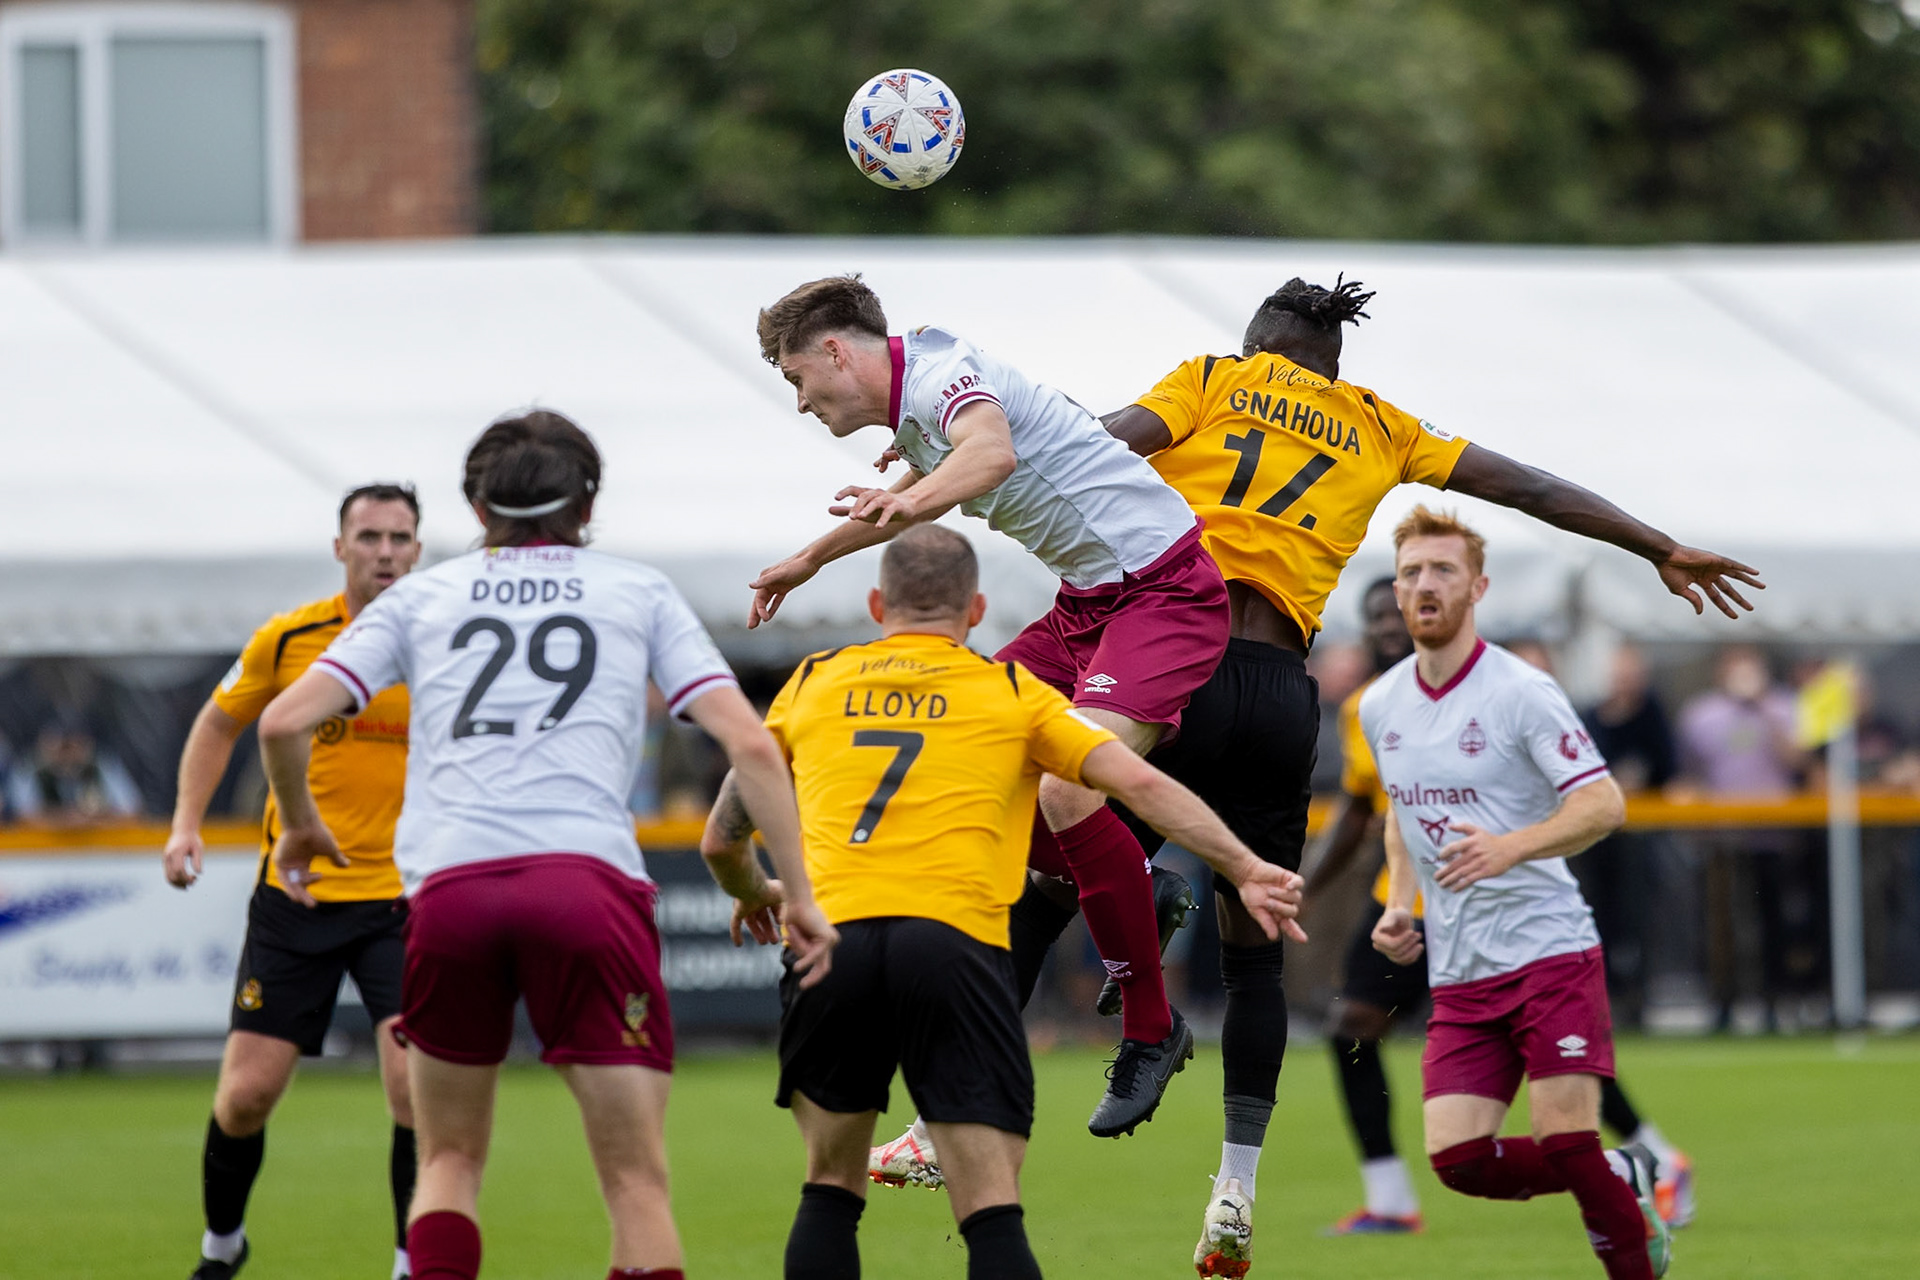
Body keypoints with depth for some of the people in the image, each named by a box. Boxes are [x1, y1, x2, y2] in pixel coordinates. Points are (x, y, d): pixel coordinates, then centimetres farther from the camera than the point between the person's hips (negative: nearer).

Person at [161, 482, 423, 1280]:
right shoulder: (288, 638, -2)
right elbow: (219, 723, 15)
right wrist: (186, 822, 3)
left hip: (402, 896, -1)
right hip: (294, 894, 1)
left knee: (415, 1083, -18)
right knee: (246, 1094, 1)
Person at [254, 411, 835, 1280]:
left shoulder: (421, 596, 21)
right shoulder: (639, 595, 19)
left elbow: (285, 722, 12)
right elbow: (749, 744, 9)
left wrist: (300, 825, 30)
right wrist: (796, 894, 14)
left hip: (446, 887, 2)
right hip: (588, 879, -2)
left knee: (449, 1162, 18)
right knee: (637, 1182, 1)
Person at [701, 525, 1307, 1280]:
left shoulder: (814, 682, 21)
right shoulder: (1010, 691, 16)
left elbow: (720, 841, 29)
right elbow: (1140, 784, 5)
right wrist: (1244, 868, 8)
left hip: (829, 936, 2)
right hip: (957, 946, -2)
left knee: (830, 1194, 17)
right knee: (993, 1217, -2)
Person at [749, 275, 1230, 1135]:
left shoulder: (945, 376, -18)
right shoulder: (914, 409, 13)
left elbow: (992, 451, -43)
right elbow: (907, 499, 38)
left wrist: (911, 502, -61)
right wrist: (807, 562, 50)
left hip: (1162, 590, -11)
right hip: (1087, 602, 11)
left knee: (1066, 791, -25)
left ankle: (1150, 1028, -12)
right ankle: (1135, 896, 20)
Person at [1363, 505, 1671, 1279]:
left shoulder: (1521, 693, -9)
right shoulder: (1379, 707, 10)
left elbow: (1603, 804, -15)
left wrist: (1509, 847, -30)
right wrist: (1400, 906, 11)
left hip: (1548, 948, -5)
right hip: (1458, 975, 6)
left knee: (1566, 1144, -15)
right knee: (1459, 1158, -8)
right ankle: (1626, 1178, 18)